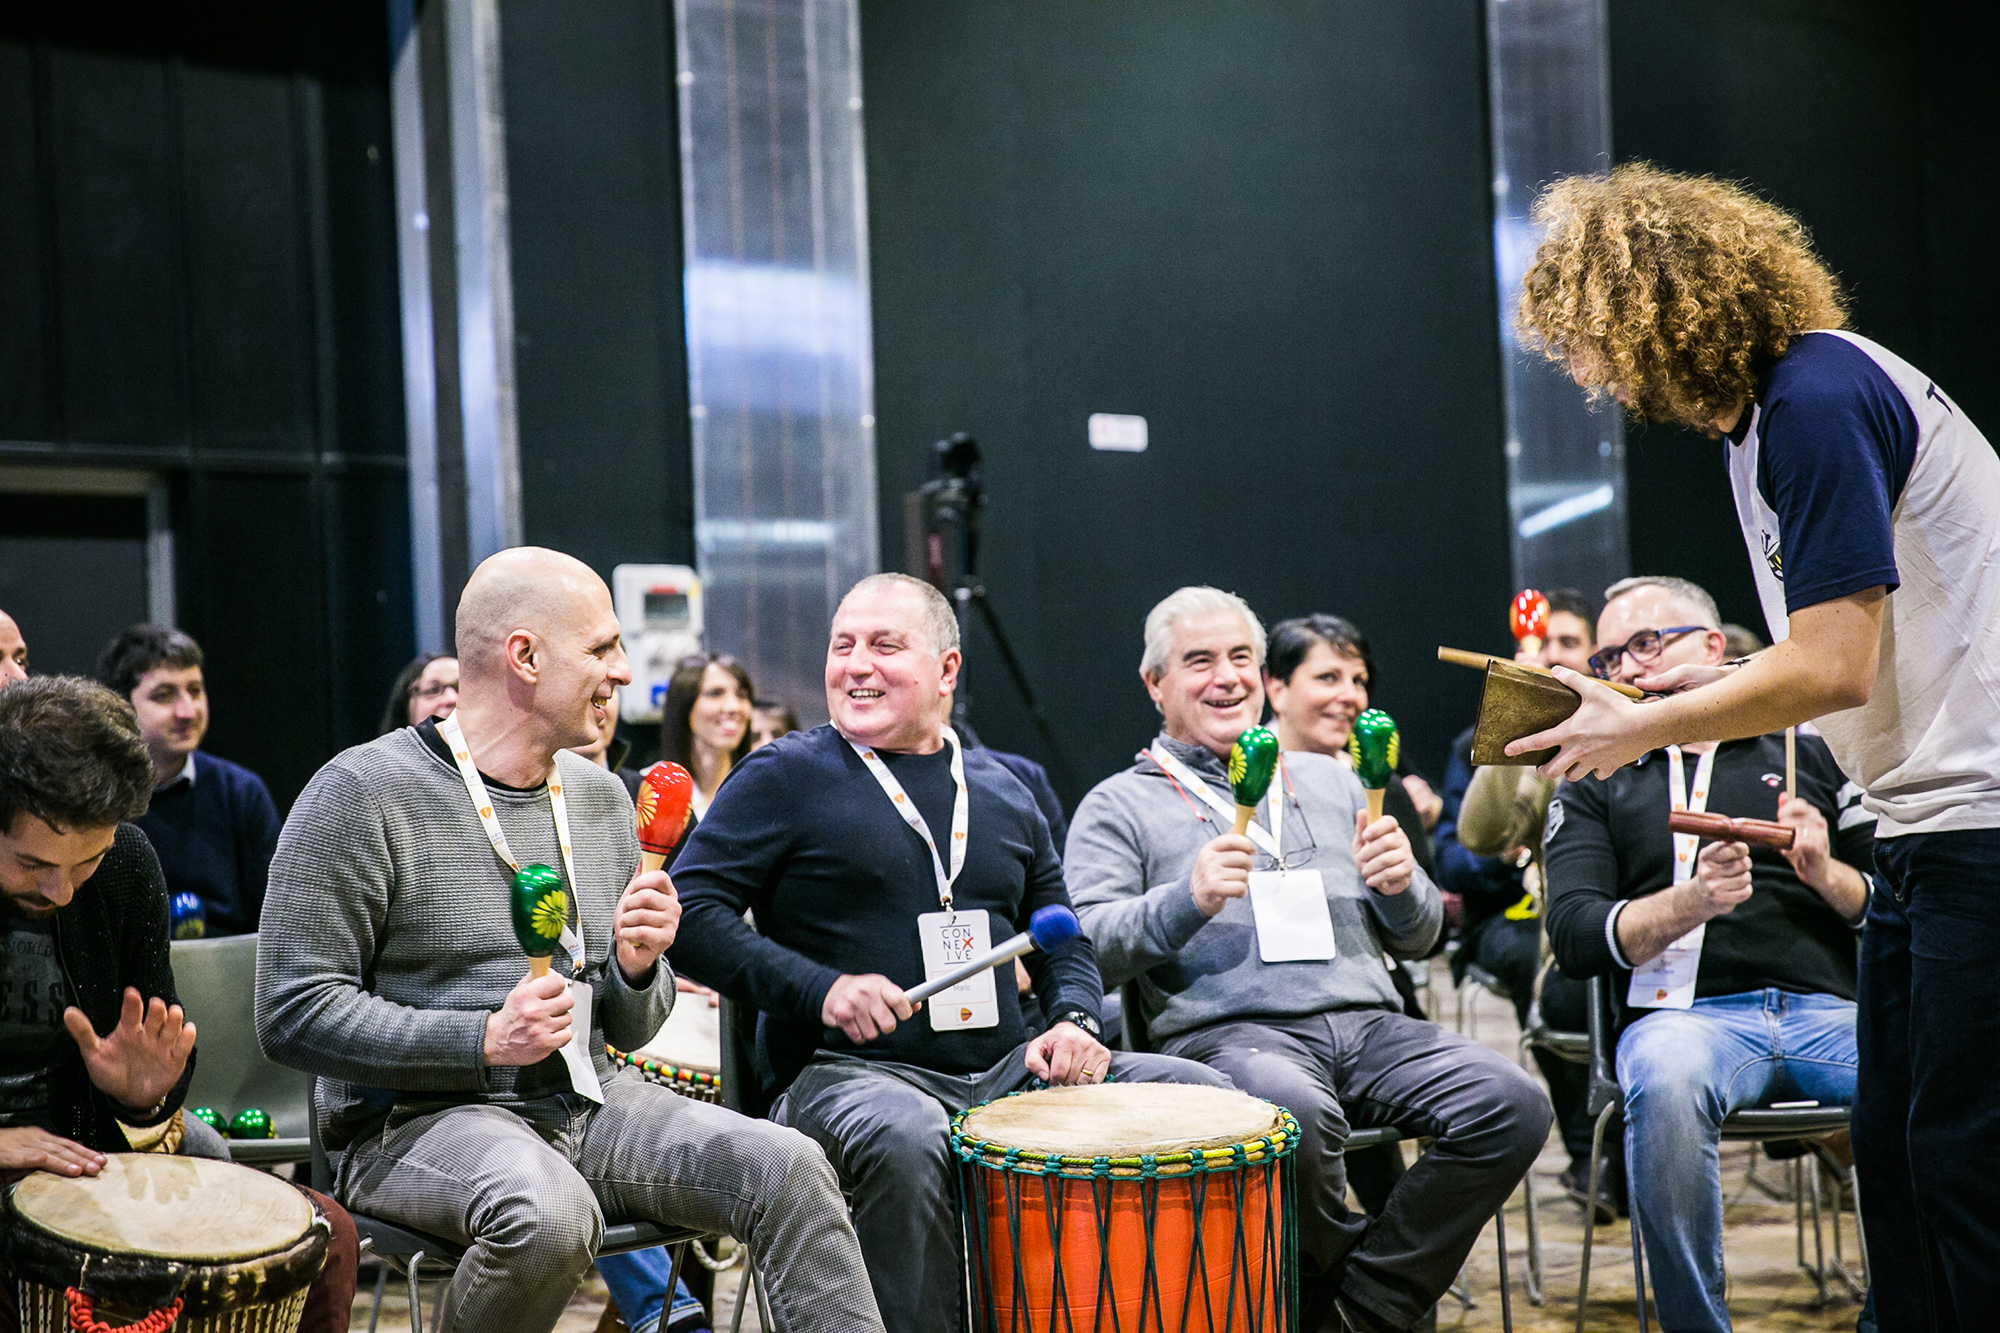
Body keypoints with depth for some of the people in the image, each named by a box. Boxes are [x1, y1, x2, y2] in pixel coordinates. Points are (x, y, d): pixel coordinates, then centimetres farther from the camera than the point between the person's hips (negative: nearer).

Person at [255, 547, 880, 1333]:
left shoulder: (602, 798, 13)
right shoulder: (362, 794, -8)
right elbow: (293, 1015, -13)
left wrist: (638, 968, -7)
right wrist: (484, 1040, -22)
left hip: (586, 1104, 6)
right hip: (416, 1118, -5)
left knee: (787, 1167, -17)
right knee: (549, 1212, -36)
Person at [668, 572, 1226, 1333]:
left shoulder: (1002, 789, 18)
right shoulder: (787, 777, 2)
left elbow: (1061, 935, 24)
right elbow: (687, 910, -5)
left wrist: (1075, 1019, 1)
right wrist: (817, 989, -17)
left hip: (1005, 1072, 5)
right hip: (849, 1072, -5)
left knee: (1197, 1092, -11)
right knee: (903, 1135, -39)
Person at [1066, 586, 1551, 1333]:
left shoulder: (1331, 782, 25)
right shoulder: (1120, 807, 12)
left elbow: (1417, 941, 23)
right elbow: (1088, 950, -2)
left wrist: (1401, 885, 0)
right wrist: (1188, 900, -18)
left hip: (1367, 1023, 5)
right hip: (1227, 1033, -4)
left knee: (1513, 1105, -22)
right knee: (1295, 1110, -38)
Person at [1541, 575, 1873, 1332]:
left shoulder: (1810, 750, 21)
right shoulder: (1595, 785, 19)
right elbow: (1576, 939, 5)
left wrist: (1828, 877, -3)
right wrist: (1691, 902, -12)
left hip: (1829, 1009, 1)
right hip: (1686, 1013, -1)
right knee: (1666, 1078, -37)